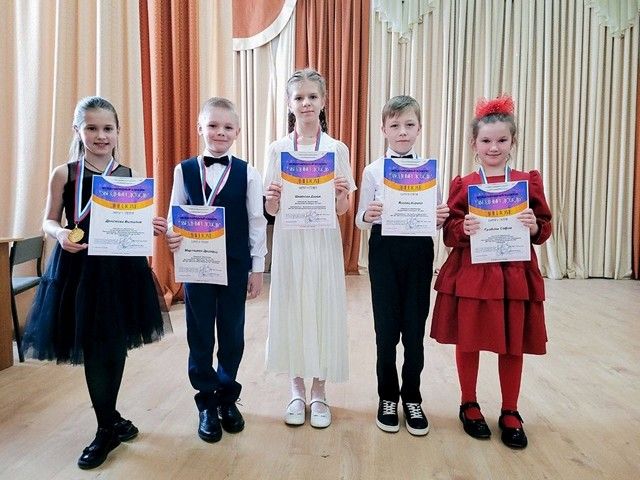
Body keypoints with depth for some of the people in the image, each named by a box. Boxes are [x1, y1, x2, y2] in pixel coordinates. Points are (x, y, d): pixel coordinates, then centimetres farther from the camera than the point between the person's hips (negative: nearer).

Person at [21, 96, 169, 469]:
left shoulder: (128, 176, 2)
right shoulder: (64, 174, -2)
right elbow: (49, 220, 3)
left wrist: (151, 226, -12)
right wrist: (61, 234, -18)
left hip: (122, 267, 2)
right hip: (79, 268, -1)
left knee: (115, 347, 11)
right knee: (94, 350, 5)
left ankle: (109, 424, 34)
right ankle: (110, 425, 25)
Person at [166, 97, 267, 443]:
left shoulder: (247, 173, -3)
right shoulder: (184, 170, 1)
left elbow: (256, 223, -1)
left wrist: (257, 268, -1)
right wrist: (171, 237, -17)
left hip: (235, 266, -1)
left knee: (232, 334, 11)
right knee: (199, 334, 10)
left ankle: (227, 398, 32)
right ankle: (207, 403, 28)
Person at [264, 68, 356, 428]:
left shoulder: (337, 149, 2)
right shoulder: (277, 150, 3)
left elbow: (342, 210, 1)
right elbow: (271, 210, 4)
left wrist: (341, 194, -19)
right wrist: (273, 197, -17)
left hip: (324, 241, -1)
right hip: (289, 240, 1)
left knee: (324, 309, 5)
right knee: (291, 309, 8)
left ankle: (319, 391, 25)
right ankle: (297, 389, 27)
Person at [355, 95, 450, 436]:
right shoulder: (373, 170, 1)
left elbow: (436, 218, 6)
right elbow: (360, 220, 1)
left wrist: (440, 219, -17)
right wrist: (367, 216, -22)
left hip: (419, 250, 1)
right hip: (384, 249, -1)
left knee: (415, 328, 7)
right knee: (386, 328, 6)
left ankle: (412, 399, 25)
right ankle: (387, 398, 25)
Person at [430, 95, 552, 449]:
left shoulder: (529, 182, 7)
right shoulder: (463, 185, 2)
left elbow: (544, 228, 7)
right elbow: (449, 232, -1)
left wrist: (535, 227, -14)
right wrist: (463, 228, -21)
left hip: (515, 274, 2)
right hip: (470, 275, -1)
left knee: (513, 346, 10)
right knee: (468, 342, 8)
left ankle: (510, 413, 29)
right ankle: (469, 406, 30)